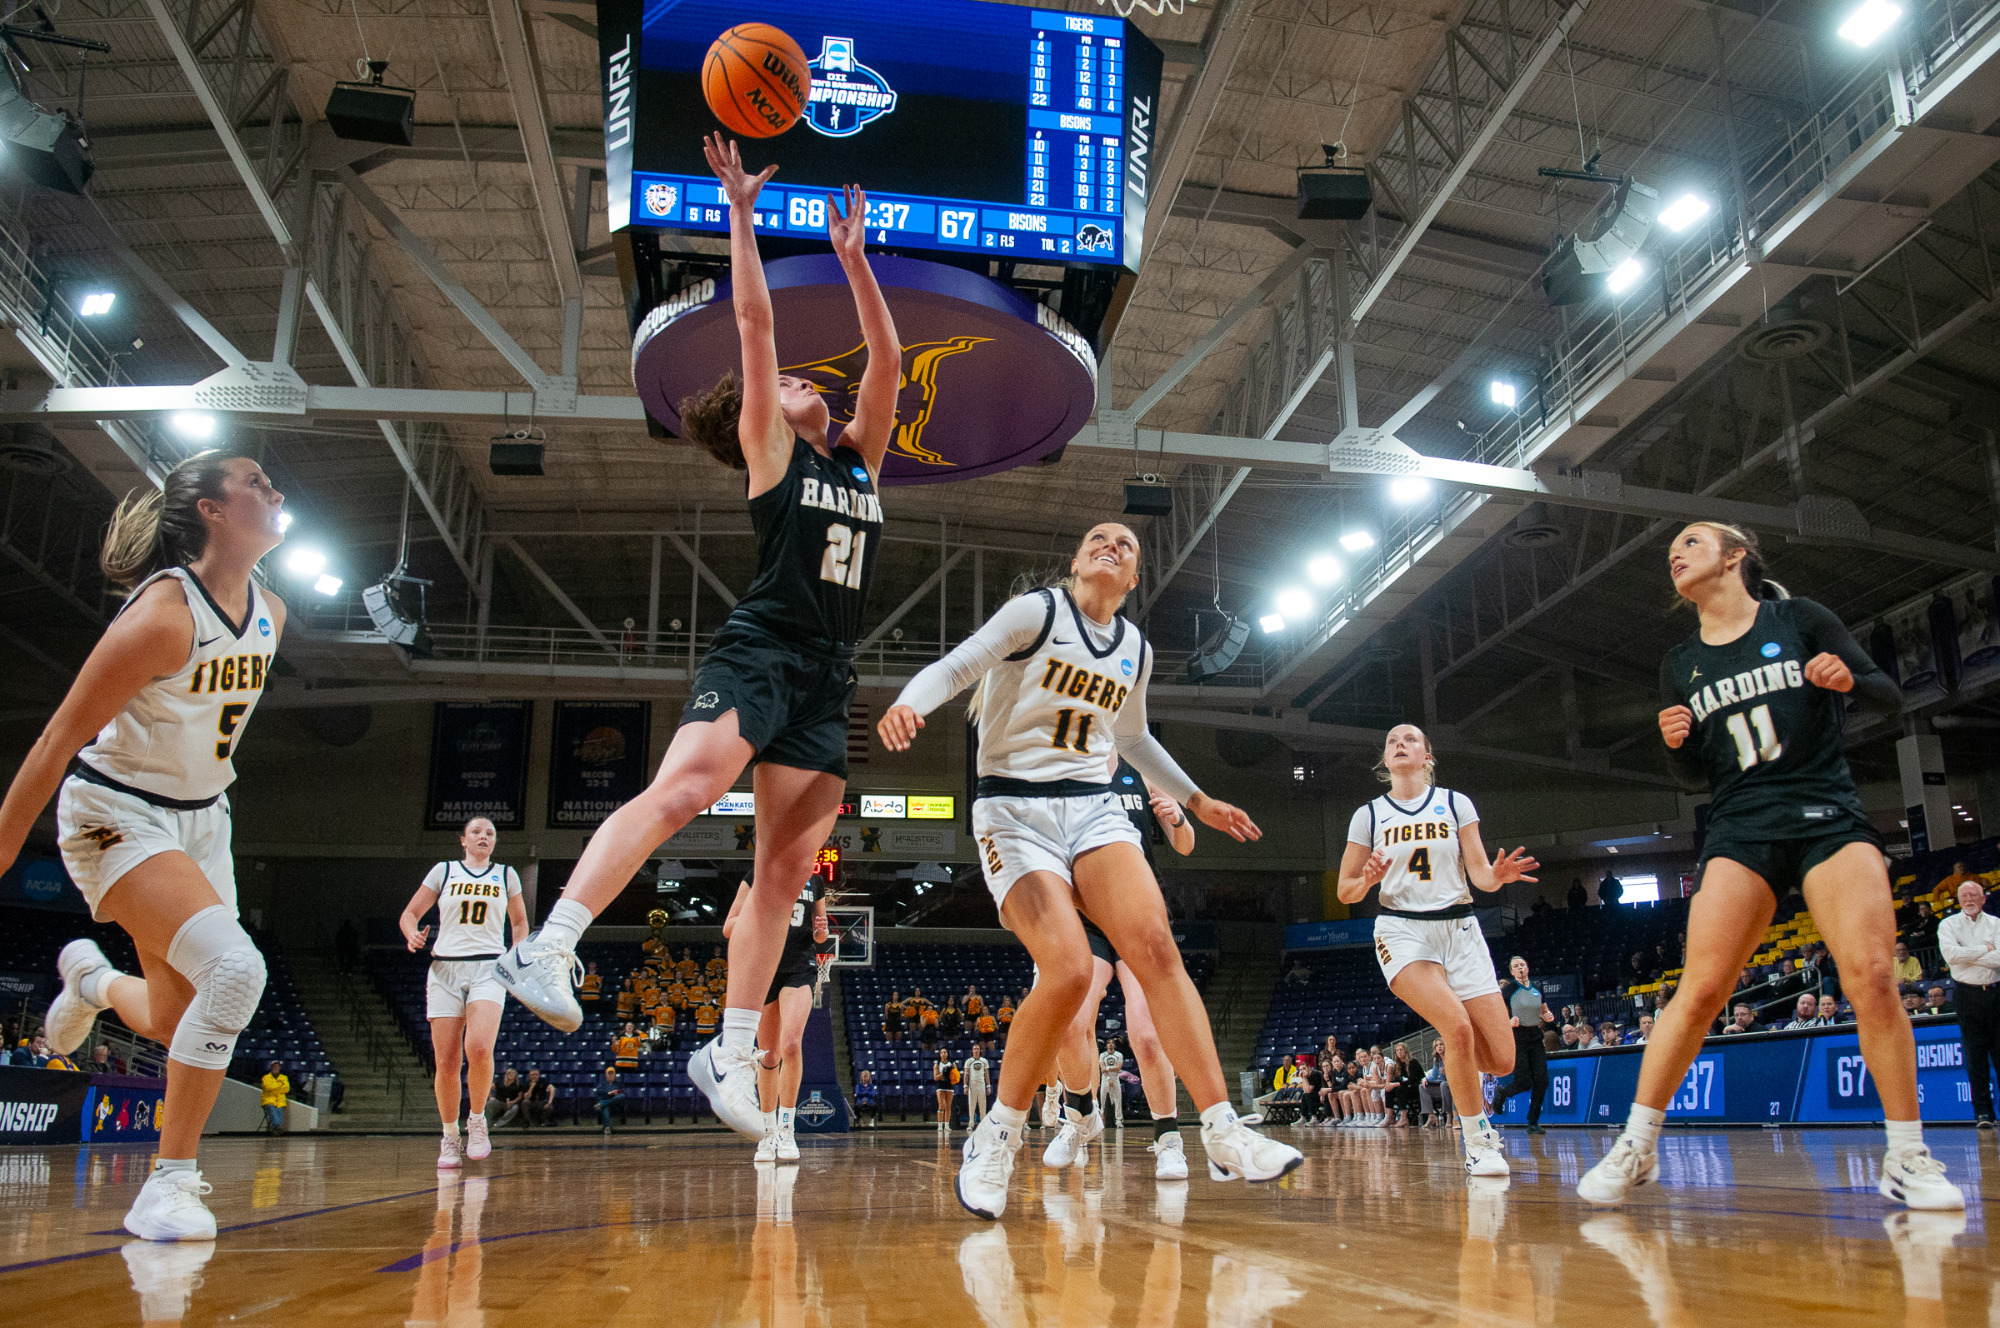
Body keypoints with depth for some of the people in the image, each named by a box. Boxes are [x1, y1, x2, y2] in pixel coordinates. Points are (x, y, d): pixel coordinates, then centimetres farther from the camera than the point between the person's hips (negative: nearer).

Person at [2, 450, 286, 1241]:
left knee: (175, 1024, 13)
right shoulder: (164, 612, -23)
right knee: (236, 968, -27)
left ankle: (91, 978, 49)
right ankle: (169, 1182, -15)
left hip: (200, 819, 7)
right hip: (116, 815, -7)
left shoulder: (270, 615, 0)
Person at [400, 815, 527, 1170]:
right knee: (446, 1062, -2)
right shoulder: (443, 871, 11)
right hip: (445, 969, 1)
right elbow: (409, 914, 13)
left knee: (479, 1049, -23)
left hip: (488, 970, -1)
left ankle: (477, 1119, -1)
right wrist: (413, 935, -9)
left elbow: (520, 921, 25)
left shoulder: (505, 875, 14)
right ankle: (449, 1137, 15)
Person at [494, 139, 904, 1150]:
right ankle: (548, 947, -28)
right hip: (758, 650, -5)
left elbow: (888, 359, 19)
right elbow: (755, 324, 2)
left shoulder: (860, 458, 22)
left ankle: (730, 1054, 5)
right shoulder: (770, 452, 8)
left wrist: (853, 257, 21)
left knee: (787, 864, 1)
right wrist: (742, 214, 5)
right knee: (680, 790, -29)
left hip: (827, 677, 5)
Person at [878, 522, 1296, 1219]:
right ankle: (997, 1138, -1)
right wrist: (909, 704, -35)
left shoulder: (1135, 649, 14)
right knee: (1068, 972, -22)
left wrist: (1197, 800, 32)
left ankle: (1223, 1133, -18)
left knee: (1155, 945, -19)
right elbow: (955, 666, -14)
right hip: (1016, 812, -5)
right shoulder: (1036, 612, -3)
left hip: (1094, 808, 5)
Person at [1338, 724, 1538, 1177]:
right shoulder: (1369, 815, 6)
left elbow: (1480, 875, 2)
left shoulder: (1455, 804, 8)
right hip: (1402, 930, -2)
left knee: (1501, 1060, -8)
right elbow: (1346, 891, 7)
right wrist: (1369, 881, -16)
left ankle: (1466, 1085, 30)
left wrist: (1497, 875, -21)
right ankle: (1478, 1143, -9)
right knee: (1458, 1028, -27)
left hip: (1459, 928, 2)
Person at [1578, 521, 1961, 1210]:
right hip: (1740, 829, 2)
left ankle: (1906, 1159, -1)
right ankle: (1636, 1146, -3)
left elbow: (1889, 694, 9)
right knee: (1700, 989, -11)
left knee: (1870, 977, -17)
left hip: (1828, 814, -1)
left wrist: (1848, 679, -13)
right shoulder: (1679, 665, 14)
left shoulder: (1799, 620, 6)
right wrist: (1674, 743, -4)